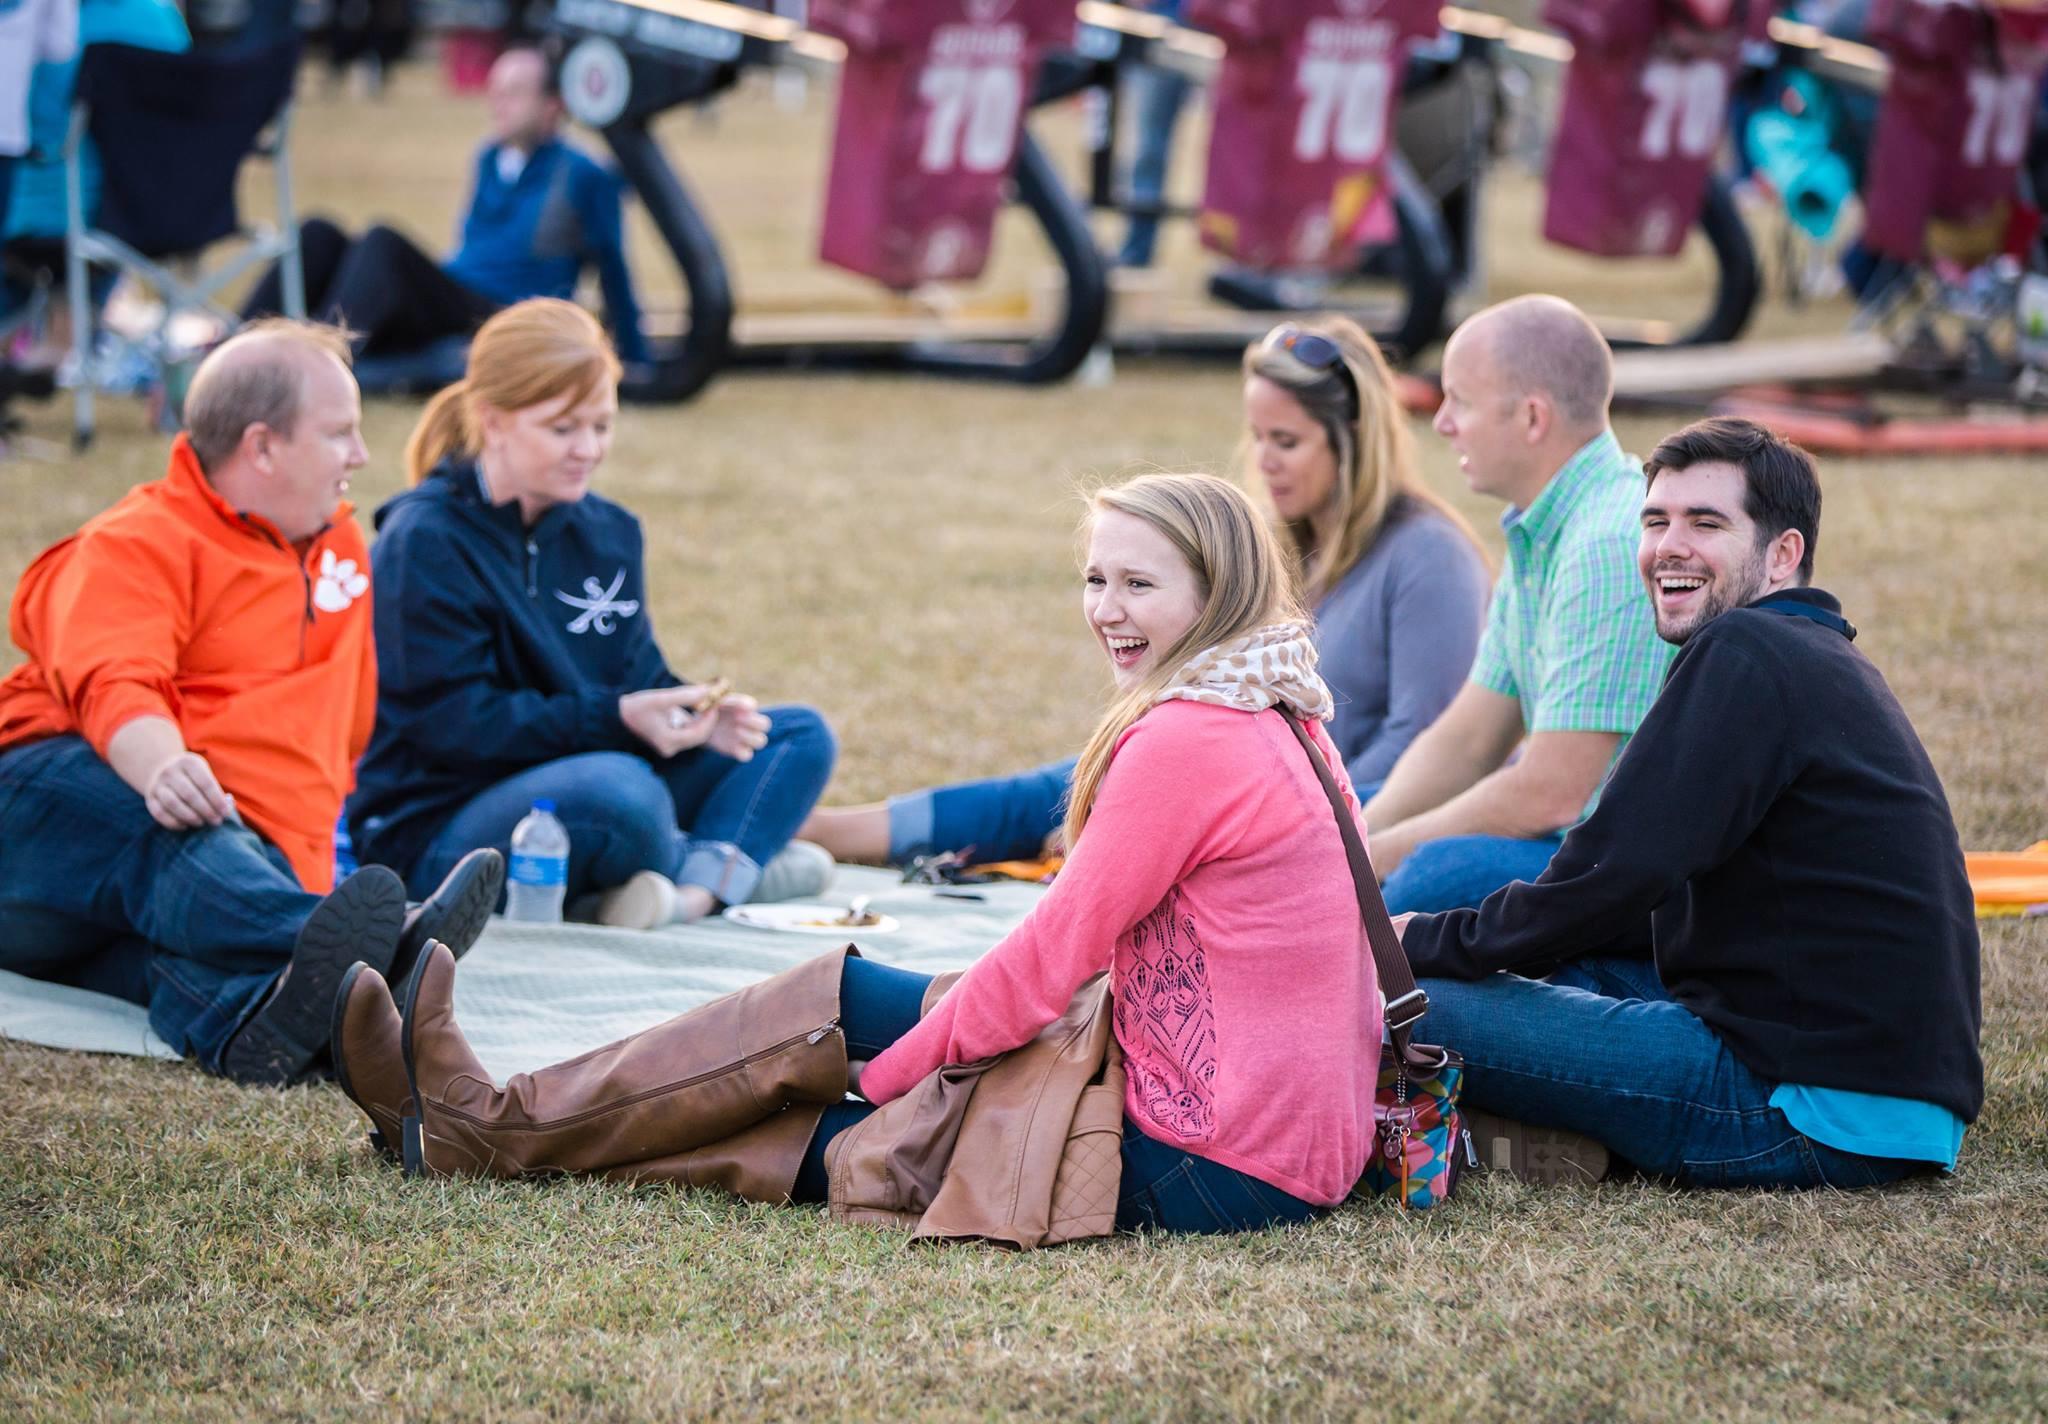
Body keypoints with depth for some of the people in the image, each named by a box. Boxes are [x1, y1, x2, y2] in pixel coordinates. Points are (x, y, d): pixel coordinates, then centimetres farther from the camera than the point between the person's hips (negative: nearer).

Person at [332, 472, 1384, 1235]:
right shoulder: (1279, 721, 14)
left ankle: (499, 1134, 14)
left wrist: (878, 1077, -2)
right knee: (837, 1008, 12)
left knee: (826, 1012, 1)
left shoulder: (1185, 740, -17)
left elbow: (1052, 961, -14)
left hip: (1210, 1166, -9)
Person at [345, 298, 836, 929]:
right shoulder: (423, 543, -13)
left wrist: (695, 715, -13)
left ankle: (695, 888, -26)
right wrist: (615, 719, -26)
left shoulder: (609, 532, 12)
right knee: (618, 789, -40)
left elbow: (638, 676, 10)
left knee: (801, 735, 1)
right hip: (439, 826, -9)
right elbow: (453, 721, -19)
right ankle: (731, 864, -8)